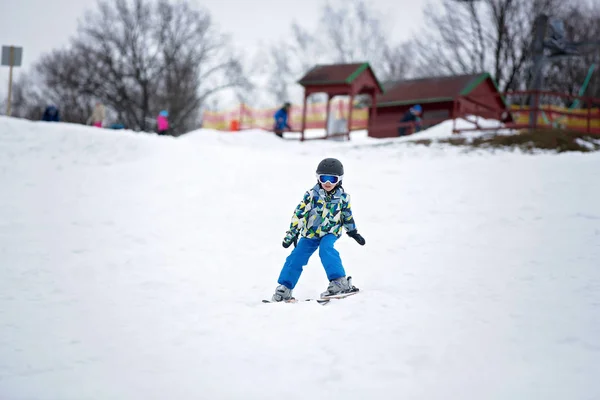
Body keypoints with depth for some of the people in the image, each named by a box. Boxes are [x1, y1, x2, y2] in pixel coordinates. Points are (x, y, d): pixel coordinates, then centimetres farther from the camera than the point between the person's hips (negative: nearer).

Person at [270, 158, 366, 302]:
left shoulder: (343, 197, -6)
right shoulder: (312, 195, -12)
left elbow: (347, 216, 11)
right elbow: (299, 213, -10)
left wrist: (353, 232, 19)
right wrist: (293, 233, -13)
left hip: (330, 233, -1)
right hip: (310, 232, 1)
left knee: (326, 249, -31)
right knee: (296, 258, -2)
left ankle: (340, 282, -35)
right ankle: (284, 288, 11)